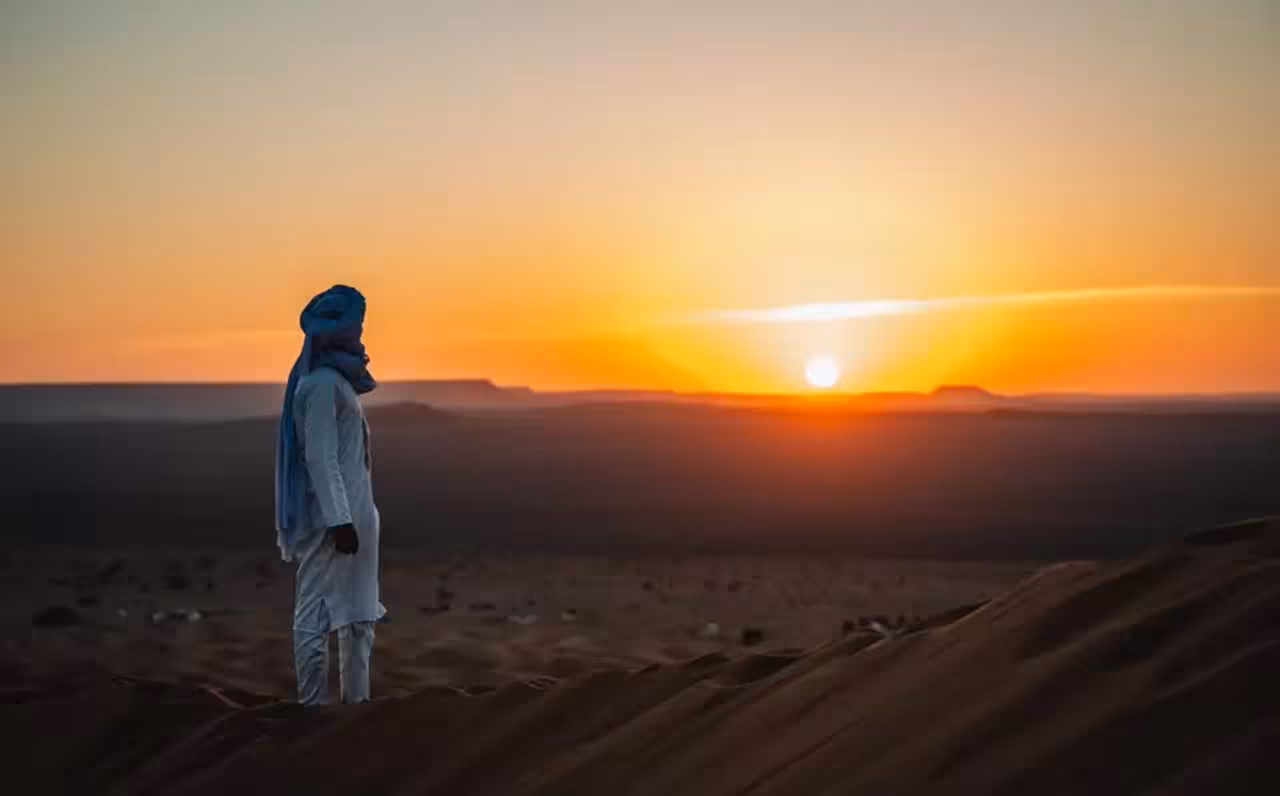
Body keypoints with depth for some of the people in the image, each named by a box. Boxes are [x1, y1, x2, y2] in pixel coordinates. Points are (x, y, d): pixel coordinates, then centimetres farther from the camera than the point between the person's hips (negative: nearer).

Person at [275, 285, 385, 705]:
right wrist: (339, 520, -23)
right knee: (319, 613, -5)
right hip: (332, 517, -10)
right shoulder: (321, 383, -14)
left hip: (352, 512, 10)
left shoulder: (336, 379, 15)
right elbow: (320, 458, -19)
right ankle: (313, 705, -1)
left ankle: (357, 700, 20)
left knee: (359, 615, 14)